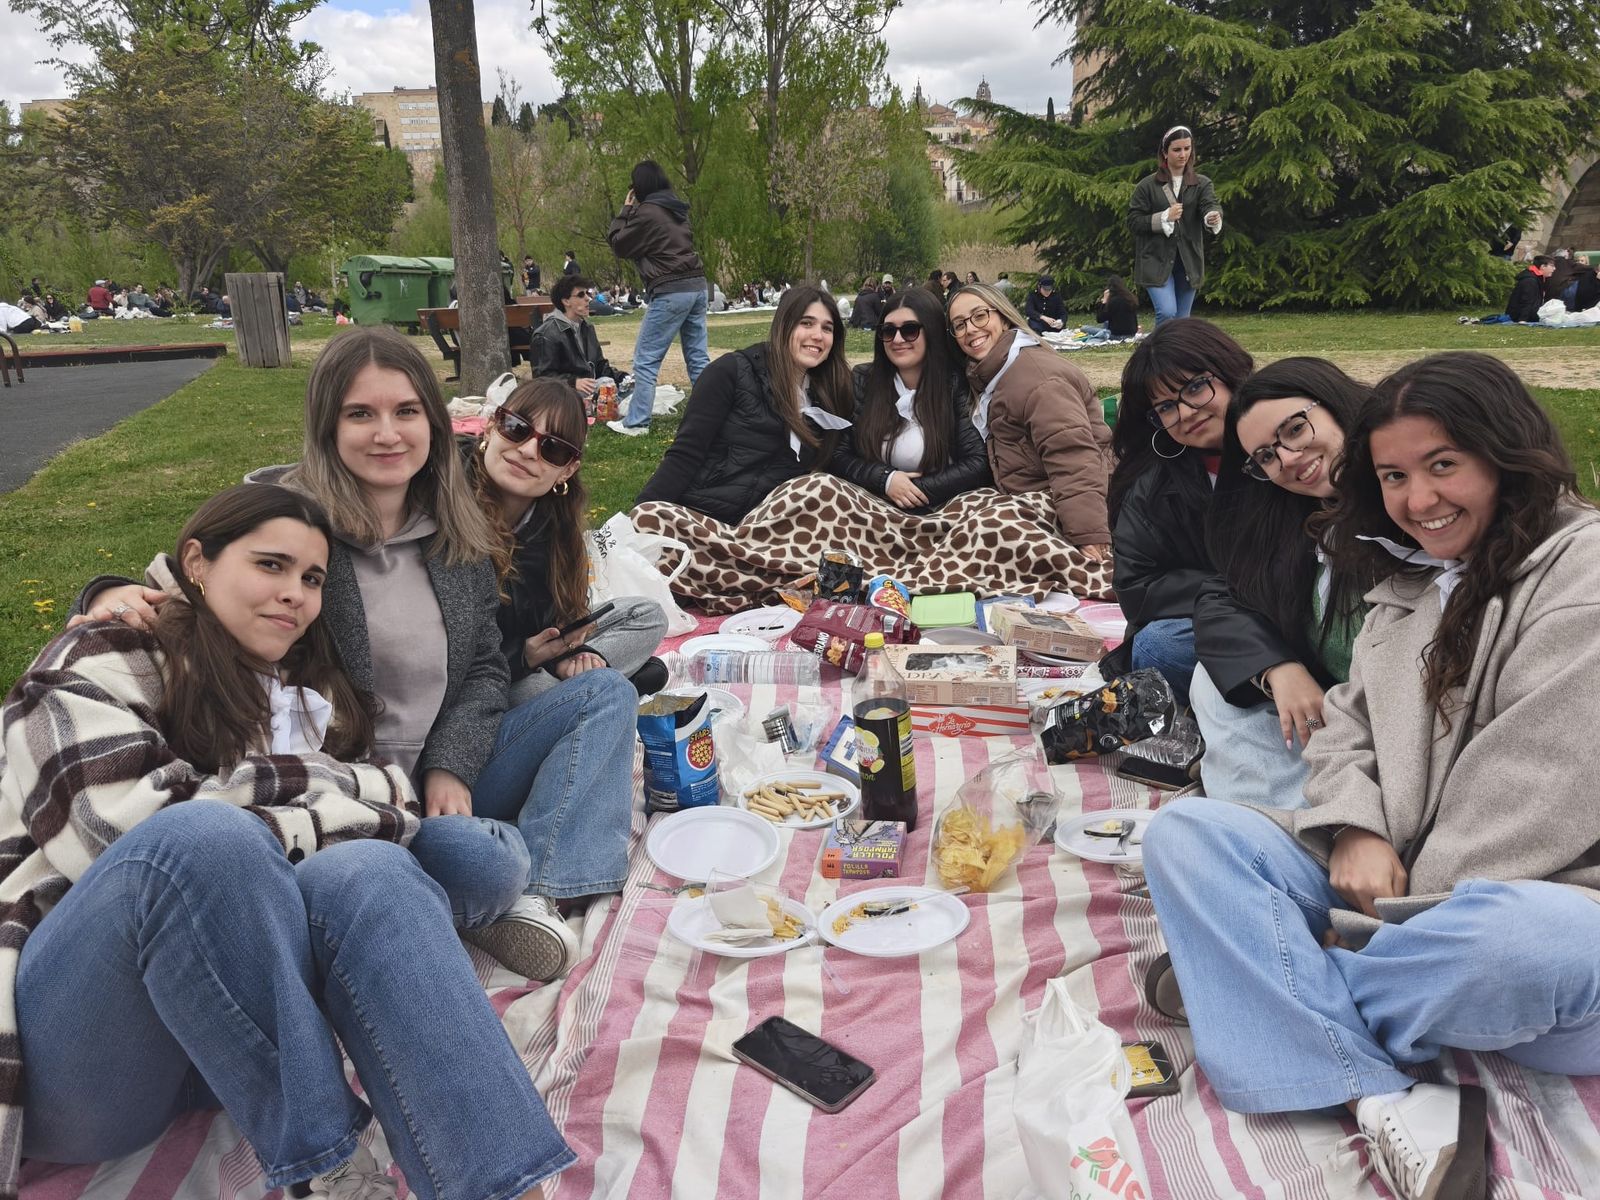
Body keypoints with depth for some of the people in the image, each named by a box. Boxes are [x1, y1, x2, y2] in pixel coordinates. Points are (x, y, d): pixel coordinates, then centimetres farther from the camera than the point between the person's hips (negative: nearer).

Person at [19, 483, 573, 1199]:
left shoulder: (317, 700, 20)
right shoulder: (104, 661, 3)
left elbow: (393, 824, 10)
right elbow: (121, 825, -15)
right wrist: (357, 794, -11)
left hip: (234, 1032, 4)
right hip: (65, 1039, -4)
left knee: (365, 870, -28)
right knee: (202, 839, -34)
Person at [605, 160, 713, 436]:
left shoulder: (647, 212, -9)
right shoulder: (677, 210, 15)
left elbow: (619, 245, 0)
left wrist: (625, 210, 12)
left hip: (670, 291, -8)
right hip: (696, 286, 8)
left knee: (646, 359, -1)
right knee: (698, 358, 10)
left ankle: (636, 422, 1)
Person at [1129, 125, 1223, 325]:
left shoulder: (1202, 184, 6)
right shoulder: (1147, 185, 0)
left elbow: (1210, 204, -12)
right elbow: (1133, 221, -2)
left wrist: (1213, 216, -36)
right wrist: (1164, 217, -15)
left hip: (1188, 262, 3)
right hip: (1156, 261, -3)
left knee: (1182, 321, 7)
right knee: (1167, 313, -20)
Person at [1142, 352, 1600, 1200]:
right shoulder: (1409, 580, 16)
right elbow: (1347, 724, 13)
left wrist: (1417, 905, -14)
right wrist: (1355, 829, -8)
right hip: (1400, 880, 6)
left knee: (1526, 940, -42)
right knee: (1182, 832, -10)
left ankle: (1247, 981, -12)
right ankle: (1390, 1106, -26)